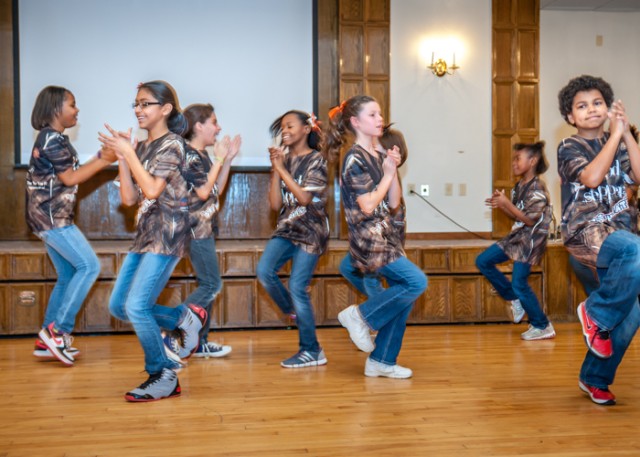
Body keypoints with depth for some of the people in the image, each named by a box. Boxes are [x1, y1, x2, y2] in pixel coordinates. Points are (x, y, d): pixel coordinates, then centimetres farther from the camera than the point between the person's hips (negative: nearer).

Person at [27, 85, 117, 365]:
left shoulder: (53, 138, 19)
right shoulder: (52, 138, -12)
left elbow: (71, 175, 15)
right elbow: (69, 178, -15)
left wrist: (101, 157, 11)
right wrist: (105, 161, -13)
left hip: (51, 217, 10)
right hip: (51, 217, -10)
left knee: (68, 276, 10)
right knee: (89, 266, -12)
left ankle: (47, 341, 12)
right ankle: (58, 330, -11)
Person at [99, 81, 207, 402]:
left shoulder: (172, 144, -8)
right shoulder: (141, 148, 14)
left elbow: (153, 190, -19)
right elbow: (129, 198, 8)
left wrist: (128, 153, -13)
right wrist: (122, 156, 1)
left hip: (167, 233, -9)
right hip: (145, 232, 9)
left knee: (136, 306, -13)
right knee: (118, 306, 8)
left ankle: (164, 378, 3)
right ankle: (184, 317, 20)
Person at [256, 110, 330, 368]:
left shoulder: (316, 160, -5)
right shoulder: (284, 159, 11)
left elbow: (305, 197, -19)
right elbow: (275, 204, 4)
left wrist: (281, 168, -14)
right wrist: (275, 169, -3)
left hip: (311, 231, -5)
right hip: (286, 229, 6)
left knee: (297, 287, -9)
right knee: (264, 271, -16)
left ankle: (311, 351, 3)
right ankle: (294, 311, 11)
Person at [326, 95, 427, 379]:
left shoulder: (379, 158, 13)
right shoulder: (355, 159, -11)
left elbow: (393, 203, 10)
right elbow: (368, 205, -18)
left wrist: (393, 170, -1)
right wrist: (388, 173, -9)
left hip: (386, 236, 8)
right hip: (368, 239, -8)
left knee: (403, 296, 6)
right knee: (417, 282, -15)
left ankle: (382, 361, 16)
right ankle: (361, 316, 0)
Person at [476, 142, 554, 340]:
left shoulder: (537, 188, -18)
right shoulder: (519, 186, 7)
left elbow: (530, 220, -21)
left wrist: (506, 203, -22)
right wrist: (500, 205, -1)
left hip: (531, 240, -9)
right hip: (516, 236, 9)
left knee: (519, 283, -9)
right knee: (483, 261, 8)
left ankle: (543, 327, 7)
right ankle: (516, 299, 17)